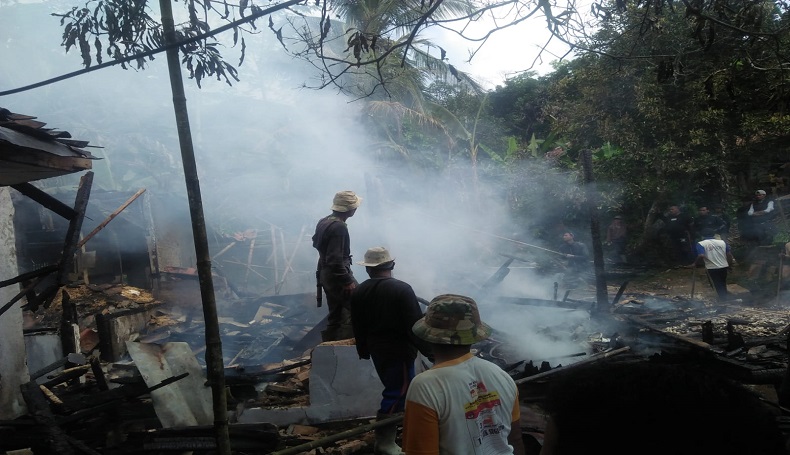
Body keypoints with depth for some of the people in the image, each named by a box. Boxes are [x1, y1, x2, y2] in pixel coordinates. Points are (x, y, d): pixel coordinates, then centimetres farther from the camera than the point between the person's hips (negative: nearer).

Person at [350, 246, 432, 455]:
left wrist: (363, 351, 23)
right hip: (399, 351, -7)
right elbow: (416, 326, -21)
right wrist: (430, 351, -13)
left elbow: (358, 327, 10)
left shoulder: (359, 292, 1)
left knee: (394, 388, 23)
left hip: (377, 350, 7)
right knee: (397, 393, 0)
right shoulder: (402, 290, -19)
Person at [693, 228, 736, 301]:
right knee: (723, 286, 21)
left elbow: (701, 256, -21)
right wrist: (730, 264, 20)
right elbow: (729, 254, 5)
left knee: (718, 287, 3)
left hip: (712, 268, -4)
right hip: (724, 267, 5)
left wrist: (695, 264, -6)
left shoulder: (701, 244, -7)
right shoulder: (722, 242, 5)